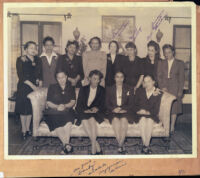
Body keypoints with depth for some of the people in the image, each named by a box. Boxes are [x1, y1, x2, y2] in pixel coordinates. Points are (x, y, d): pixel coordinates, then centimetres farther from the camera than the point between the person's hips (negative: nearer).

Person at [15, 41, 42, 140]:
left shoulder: (37, 61, 9)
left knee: (31, 109, 8)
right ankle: (23, 130, 9)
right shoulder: (21, 60, -5)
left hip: (34, 87, 4)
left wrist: (39, 82, -10)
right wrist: (31, 85, -16)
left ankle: (28, 129, 19)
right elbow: (21, 76, -12)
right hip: (24, 87, -4)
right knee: (23, 109, 0)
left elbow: (40, 74, 10)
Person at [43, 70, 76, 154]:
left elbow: (73, 102, 6)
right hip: (53, 111, 0)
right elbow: (48, 102, 4)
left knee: (68, 120, -34)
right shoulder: (52, 87, 11)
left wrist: (65, 106, -15)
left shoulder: (70, 87, 15)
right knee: (56, 123, -33)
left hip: (67, 111, 1)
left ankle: (66, 144, -36)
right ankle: (67, 144, -35)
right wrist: (57, 106, -15)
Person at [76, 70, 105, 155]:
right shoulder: (83, 89, 15)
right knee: (84, 120, -33)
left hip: (96, 112, -1)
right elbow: (79, 104, 6)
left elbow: (103, 104, 6)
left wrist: (96, 108, -15)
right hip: (84, 112, 1)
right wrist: (85, 110, -14)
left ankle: (93, 149, -32)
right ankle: (97, 147, -29)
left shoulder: (102, 90, 16)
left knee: (92, 119, -34)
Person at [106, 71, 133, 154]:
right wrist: (114, 109, -11)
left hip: (124, 111, 0)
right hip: (113, 112, 0)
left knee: (124, 120, -33)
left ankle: (120, 145, -30)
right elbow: (107, 104, 9)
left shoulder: (128, 89, 15)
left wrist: (122, 109, -10)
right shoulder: (109, 89, 16)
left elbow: (130, 104, 9)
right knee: (115, 120, -33)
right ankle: (121, 145, -31)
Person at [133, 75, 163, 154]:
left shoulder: (158, 94, 6)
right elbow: (135, 105, 9)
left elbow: (156, 110, 0)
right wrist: (139, 111, -10)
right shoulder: (139, 91, 13)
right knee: (143, 119, -33)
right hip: (140, 115, 1)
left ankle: (145, 146, -29)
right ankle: (146, 146, -30)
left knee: (150, 120, -34)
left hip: (151, 115, -1)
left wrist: (147, 112, -13)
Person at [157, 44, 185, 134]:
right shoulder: (161, 63, 12)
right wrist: (162, 87, -8)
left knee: (174, 107, 1)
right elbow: (159, 76, 6)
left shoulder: (179, 63, 6)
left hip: (175, 89, -1)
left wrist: (180, 90, -5)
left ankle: (172, 128, 11)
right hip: (164, 88, 1)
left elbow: (181, 78, 2)